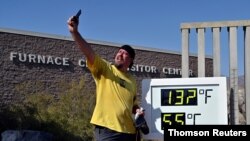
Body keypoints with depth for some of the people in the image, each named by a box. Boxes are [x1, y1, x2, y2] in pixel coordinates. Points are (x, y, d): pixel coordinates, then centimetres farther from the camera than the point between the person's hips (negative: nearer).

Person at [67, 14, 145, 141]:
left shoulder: (132, 80, 15)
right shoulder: (104, 68, 0)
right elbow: (88, 52, -17)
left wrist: (137, 110, 5)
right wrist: (74, 32, -32)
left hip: (128, 131, 6)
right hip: (107, 129, -6)